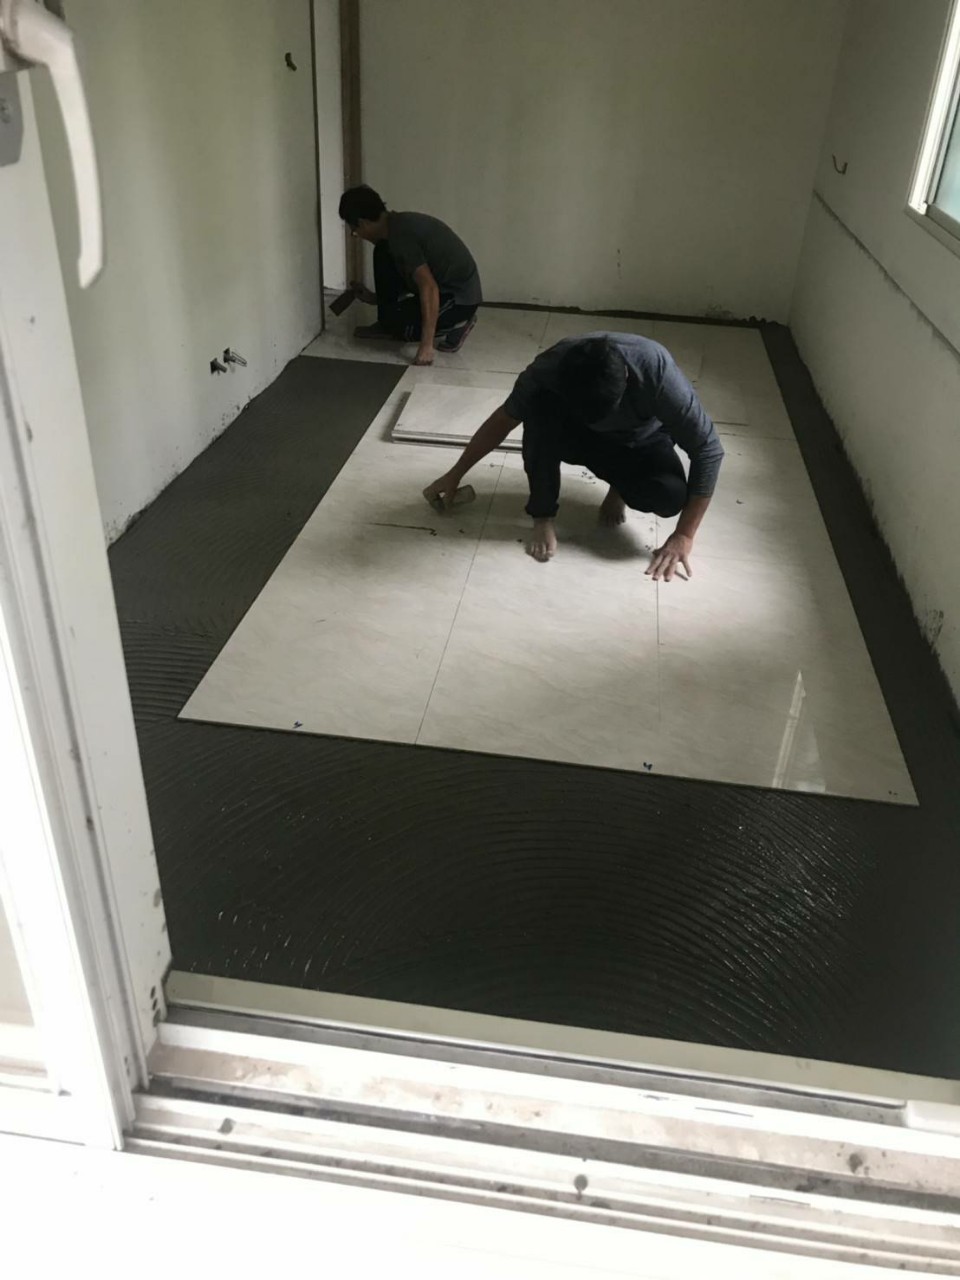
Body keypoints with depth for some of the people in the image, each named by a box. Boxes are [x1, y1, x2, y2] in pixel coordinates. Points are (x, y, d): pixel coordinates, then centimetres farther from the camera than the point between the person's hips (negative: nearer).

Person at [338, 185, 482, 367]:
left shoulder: (400, 235, -25)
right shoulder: (398, 223, 6)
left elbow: (429, 288, -32)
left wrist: (426, 346, -33)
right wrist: (374, 297, 30)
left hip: (461, 297, -9)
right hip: (445, 285, 9)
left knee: (395, 321, -17)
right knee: (383, 255, 6)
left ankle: (457, 323, -1)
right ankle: (386, 326, 14)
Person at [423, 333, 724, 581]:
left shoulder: (657, 372, -39)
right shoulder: (552, 367, -32)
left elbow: (708, 451, -30)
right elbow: (504, 419, -14)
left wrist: (683, 536, -32)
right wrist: (455, 475, -7)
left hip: (640, 444, 0)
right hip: (579, 436, 1)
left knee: (671, 495, -33)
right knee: (539, 406, -33)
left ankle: (621, 484, 3)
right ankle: (544, 516, -17)